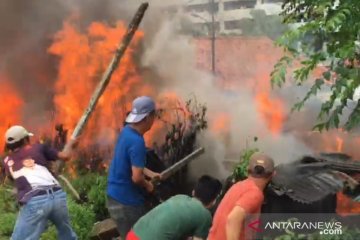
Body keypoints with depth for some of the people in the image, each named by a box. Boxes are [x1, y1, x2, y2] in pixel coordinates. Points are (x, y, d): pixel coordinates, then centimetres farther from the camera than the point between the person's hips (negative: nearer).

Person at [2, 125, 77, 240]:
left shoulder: (8, 161, 21)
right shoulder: (38, 148, 17)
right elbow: (65, 156, 19)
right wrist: (70, 144, 38)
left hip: (34, 202, -2)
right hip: (57, 195, 2)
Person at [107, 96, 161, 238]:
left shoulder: (127, 131, 3)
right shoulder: (137, 142, -26)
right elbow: (136, 177, -28)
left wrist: (150, 173, 14)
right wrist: (148, 185, -9)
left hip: (117, 196, 9)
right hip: (126, 201, -9)